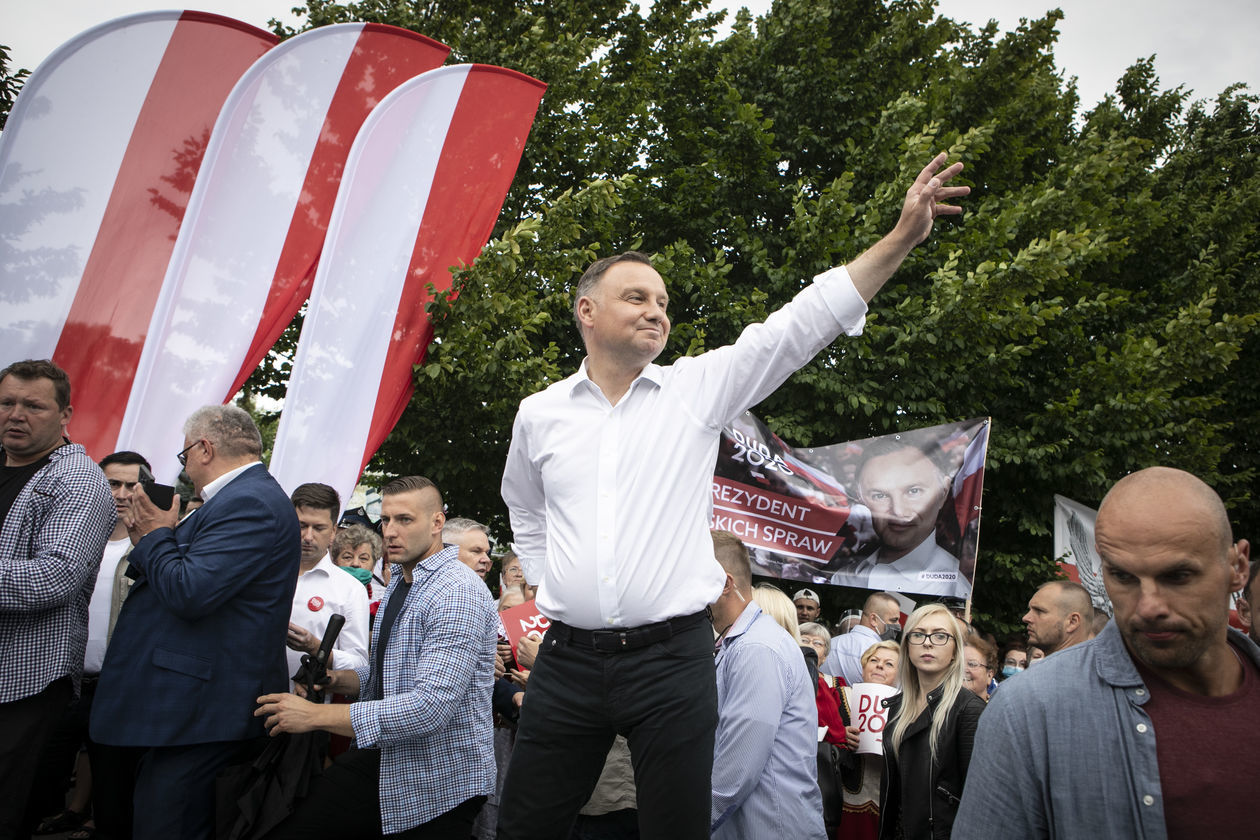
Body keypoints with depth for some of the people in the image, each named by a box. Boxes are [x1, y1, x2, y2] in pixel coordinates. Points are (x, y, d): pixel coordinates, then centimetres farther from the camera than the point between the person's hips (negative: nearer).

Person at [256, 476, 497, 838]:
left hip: (442, 780, -8)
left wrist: (317, 715, -24)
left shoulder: (458, 593, -20)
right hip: (383, 756, 8)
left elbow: (430, 707, -28)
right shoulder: (399, 581, 11)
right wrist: (339, 680, 1)